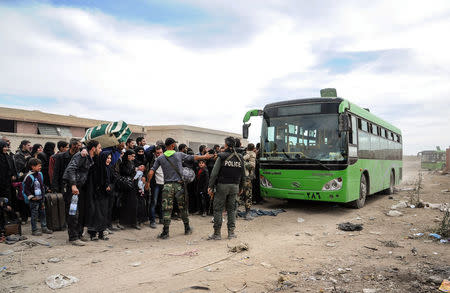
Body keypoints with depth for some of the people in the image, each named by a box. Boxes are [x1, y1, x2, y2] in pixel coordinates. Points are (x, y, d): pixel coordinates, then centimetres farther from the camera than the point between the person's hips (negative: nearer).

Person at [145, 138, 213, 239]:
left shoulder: (160, 158, 4)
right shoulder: (179, 155, 0)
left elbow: (151, 172, 0)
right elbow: (193, 157, 11)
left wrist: (148, 182, 13)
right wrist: (204, 157, 26)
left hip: (167, 186, 1)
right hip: (179, 185, 0)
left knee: (167, 209, 3)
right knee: (183, 207, 13)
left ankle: (165, 232, 2)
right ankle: (187, 229, 26)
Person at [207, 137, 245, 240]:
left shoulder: (222, 156, -8)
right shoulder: (239, 158, 6)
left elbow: (214, 173, -11)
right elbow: (242, 174, 12)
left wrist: (210, 186, -8)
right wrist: (241, 187, 21)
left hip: (222, 185, -4)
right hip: (234, 186, 4)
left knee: (218, 209, 3)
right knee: (231, 209, 12)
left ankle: (217, 233, 6)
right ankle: (231, 232, 15)